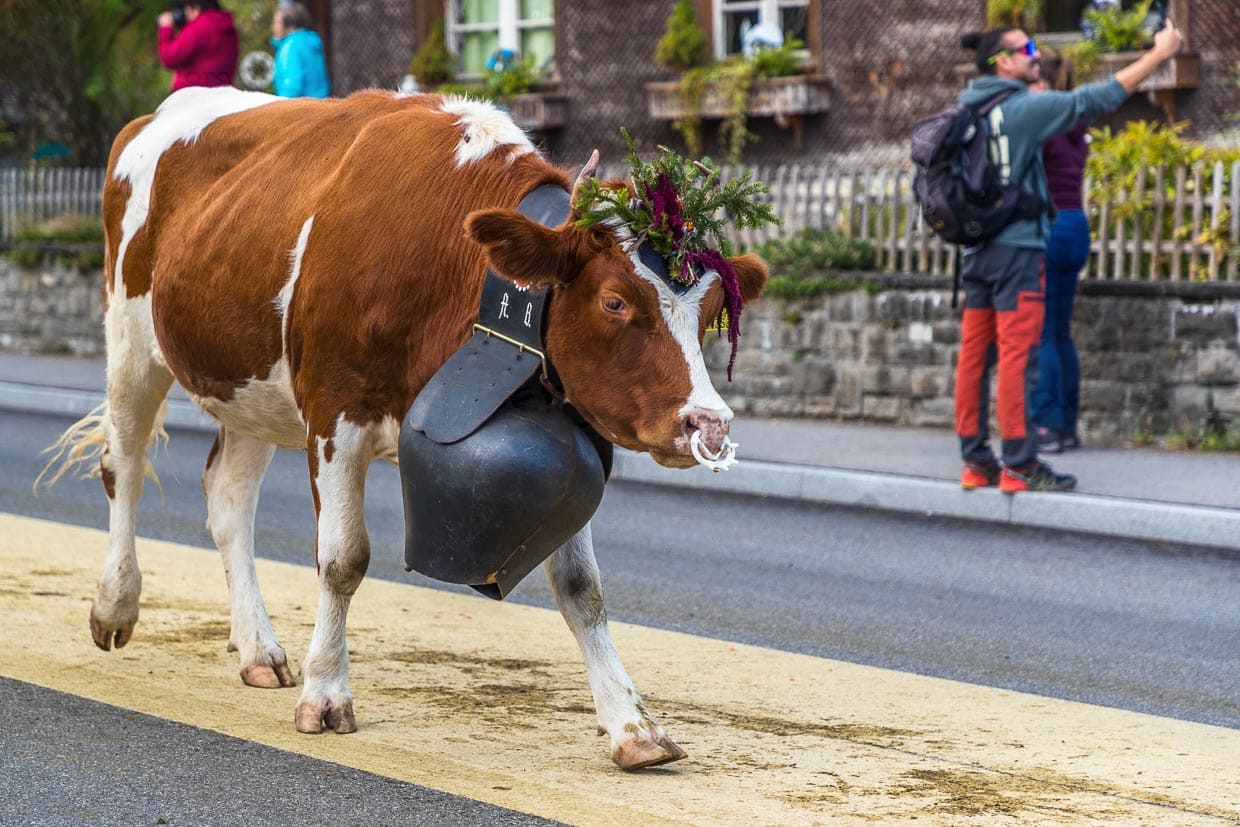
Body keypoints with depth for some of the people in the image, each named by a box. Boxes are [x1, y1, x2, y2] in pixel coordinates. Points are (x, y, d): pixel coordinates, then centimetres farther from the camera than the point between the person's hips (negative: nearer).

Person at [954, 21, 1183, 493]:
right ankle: (1019, 465, -8)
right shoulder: (1021, 108, -10)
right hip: (1016, 247, -8)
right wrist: (1159, 53, -9)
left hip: (977, 250, 8)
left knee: (974, 356, 7)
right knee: (1017, 357, -7)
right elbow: (1094, 100, -13)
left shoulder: (969, 109, 11)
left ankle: (975, 460, 9)